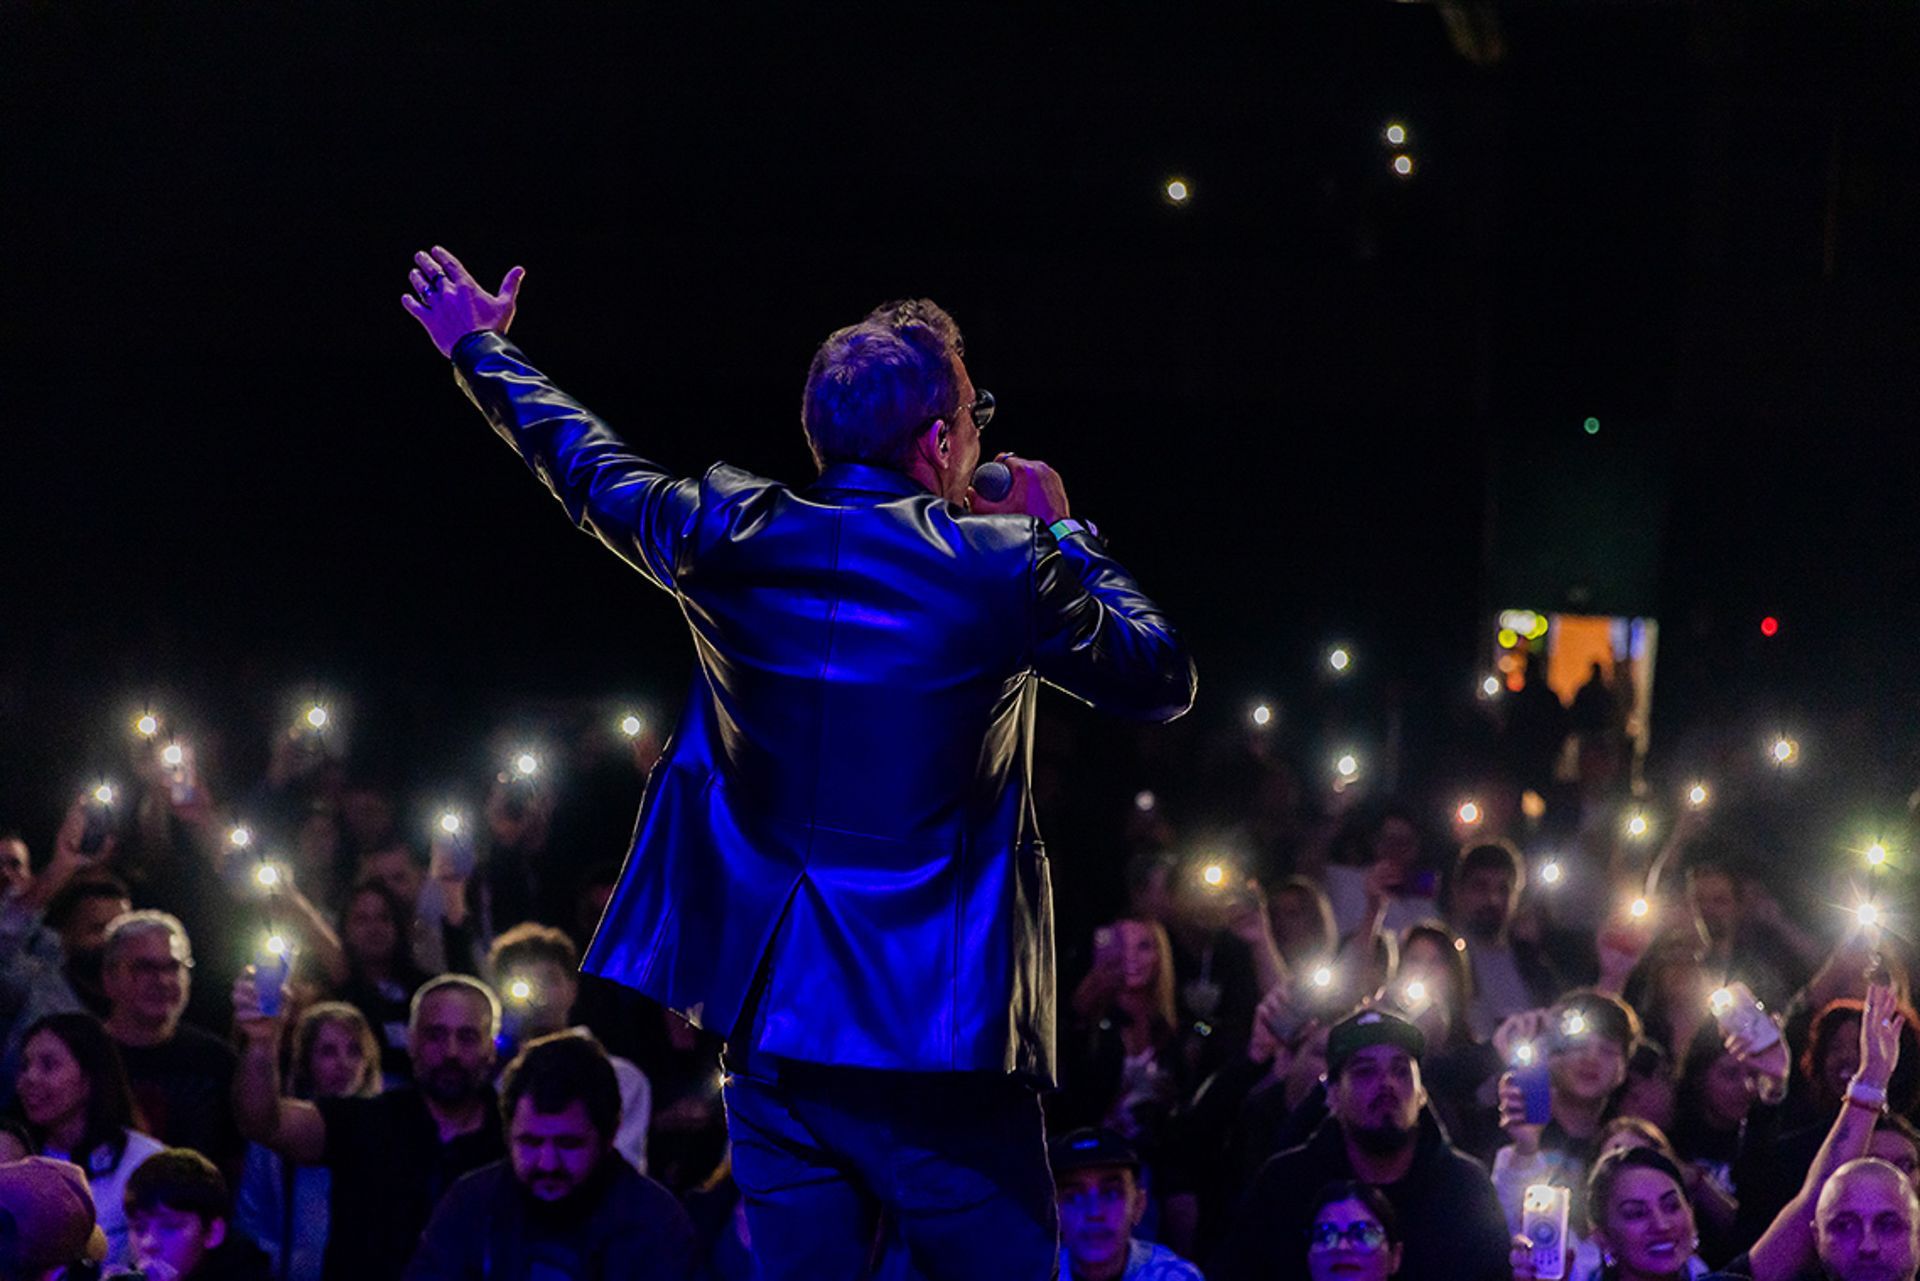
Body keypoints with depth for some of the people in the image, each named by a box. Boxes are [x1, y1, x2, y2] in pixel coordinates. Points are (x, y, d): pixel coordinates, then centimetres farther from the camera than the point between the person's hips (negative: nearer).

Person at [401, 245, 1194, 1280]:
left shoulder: (734, 539, 1)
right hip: (944, 1034, -4)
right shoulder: (1006, 570, -8)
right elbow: (1164, 680, 6)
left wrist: (482, 349, 38)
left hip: (773, 1028, 4)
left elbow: (587, 468, 20)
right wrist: (1062, 531, 18)